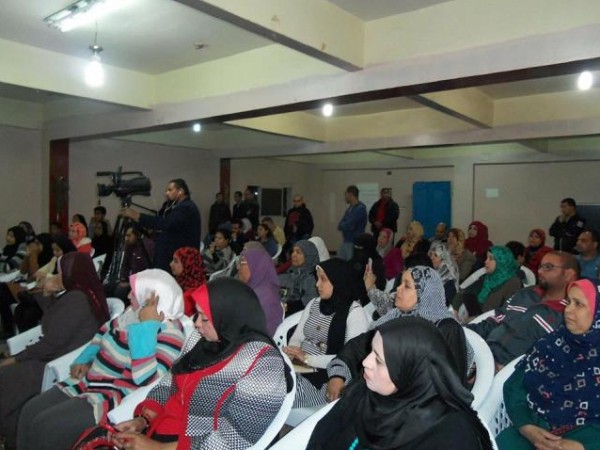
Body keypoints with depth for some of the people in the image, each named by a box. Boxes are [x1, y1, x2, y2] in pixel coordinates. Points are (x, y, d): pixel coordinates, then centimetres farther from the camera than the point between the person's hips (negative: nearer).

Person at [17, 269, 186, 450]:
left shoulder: (169, 333, -23)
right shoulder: (133, 313, 1)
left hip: (116, 399, -8)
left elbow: (145, 379, -33)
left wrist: (147, 326, -33)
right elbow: (105, 332, 21)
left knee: (43, 427, -16)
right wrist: (83, 360, 10)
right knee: (29, 412, 4)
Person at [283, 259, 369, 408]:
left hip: (326, 377, -5)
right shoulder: (313, 303, 11)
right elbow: (297, 337, 12)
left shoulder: (355, 312, -8)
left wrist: (308, 358, -19)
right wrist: (291, 352, -12)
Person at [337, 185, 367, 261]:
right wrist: (343, 226, -11)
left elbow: (348, 226, -22)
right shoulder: (350, 207, 11)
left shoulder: (360, 208, -17)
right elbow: (340, 225, 10)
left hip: (354, 243, -9)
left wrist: (341, 225, -2)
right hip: (345, 241, 9)